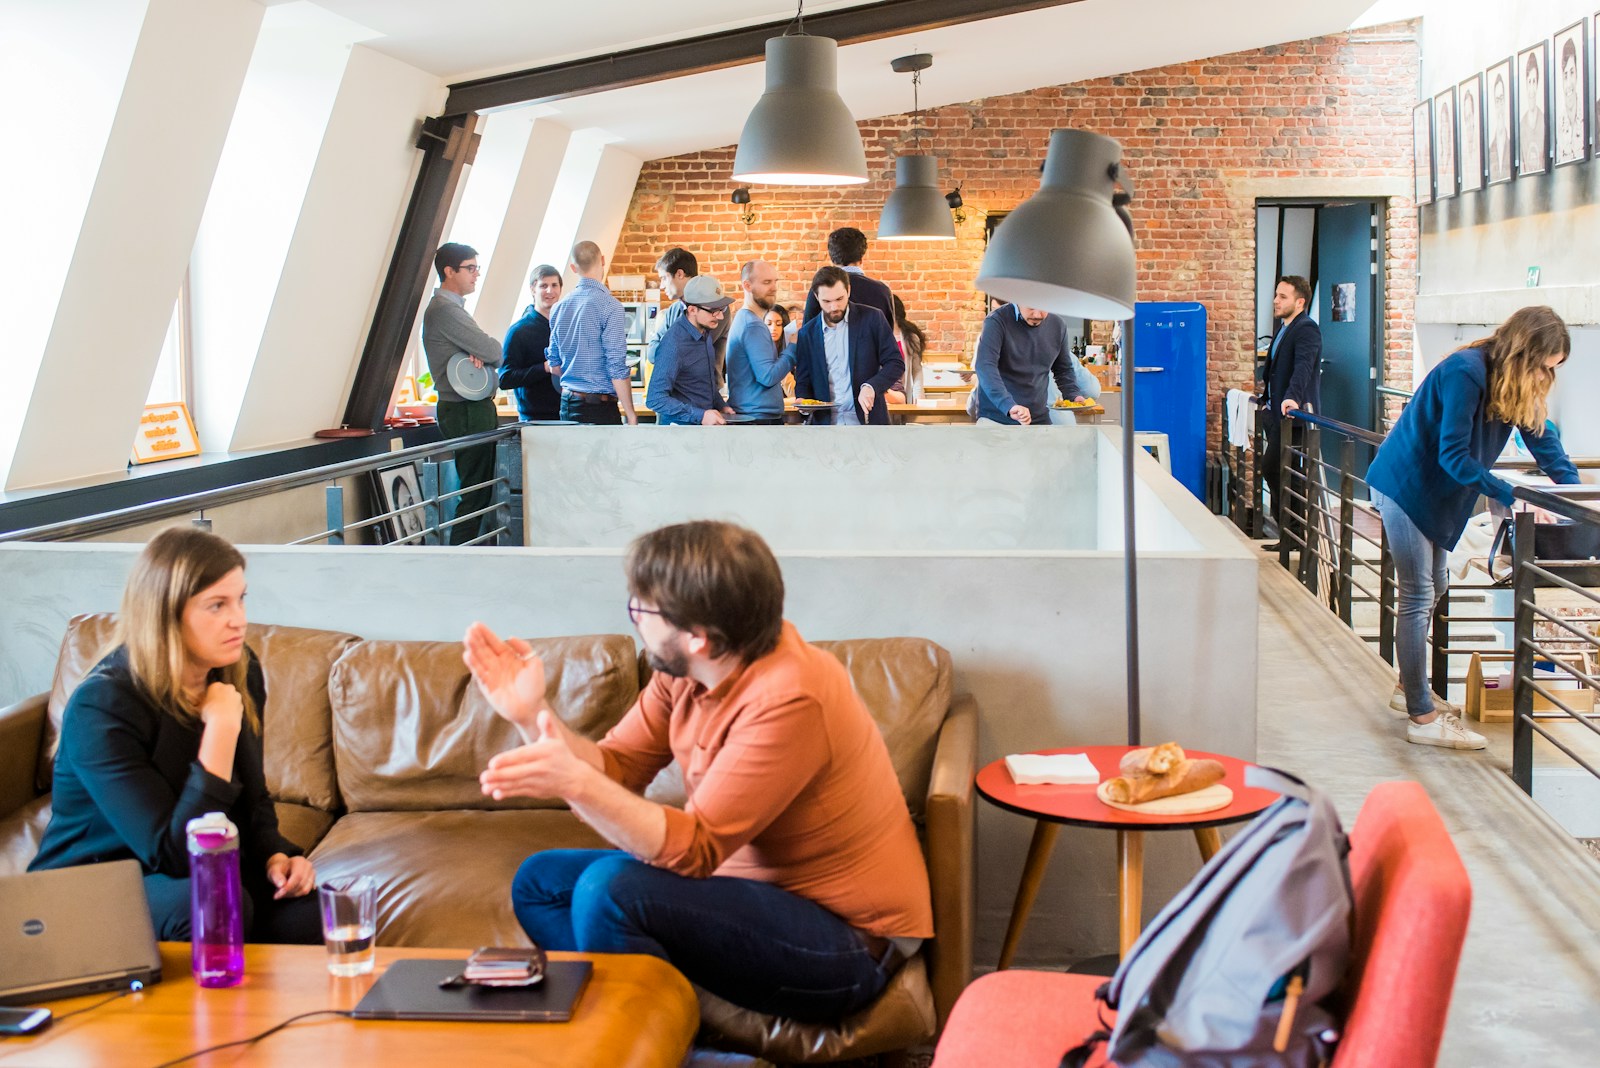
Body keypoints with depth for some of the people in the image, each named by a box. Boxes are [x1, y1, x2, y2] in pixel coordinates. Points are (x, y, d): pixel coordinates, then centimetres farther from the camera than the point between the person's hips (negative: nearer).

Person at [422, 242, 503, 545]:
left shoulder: (454, 307, 19)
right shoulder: (444, 310, -15)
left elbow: (490, 352, 14)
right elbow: (494, 352, -19)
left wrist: (480, 355, -9)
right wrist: (484, 354, 4)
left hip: (476, 409, 10)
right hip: (466, 413, -10)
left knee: (485, 488, 12)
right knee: (475, 492, -8)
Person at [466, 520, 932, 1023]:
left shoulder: (788, 699, -28)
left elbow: (694, 849, -29)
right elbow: (616, 766, 2)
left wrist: (576, 783, -38)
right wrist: (532, 715, -11)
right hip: (753, 884, 9)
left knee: (611, 890, -27)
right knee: (540, 882, 5)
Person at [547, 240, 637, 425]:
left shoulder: (559, 308, 9)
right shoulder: (609, 306, -12)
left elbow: (555, 365, 15)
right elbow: (617, 367, -15)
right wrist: (630, 413, -10)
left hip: (567, 404, 7)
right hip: (599, 408, -7)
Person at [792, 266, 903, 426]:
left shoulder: (871, 318, 1)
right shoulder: (807, 334, 7)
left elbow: (896, 363, 1)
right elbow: (803, 382, 13)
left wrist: (871, 387, -17)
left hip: (867, 420, -2)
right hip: (826, 423, 2)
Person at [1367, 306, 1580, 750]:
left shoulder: (1513, 383, 1)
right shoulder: (1466, 373, -26)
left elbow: (1543, 440, 8)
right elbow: (1454, 456, -27)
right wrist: (1512, 495, -28)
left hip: (1437, 494, 9)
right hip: (1405, 486, -9)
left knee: (1433, 589, 17)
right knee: (1418, 597, -8)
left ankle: (1410, 688, 32)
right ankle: (1422, 717, -5)